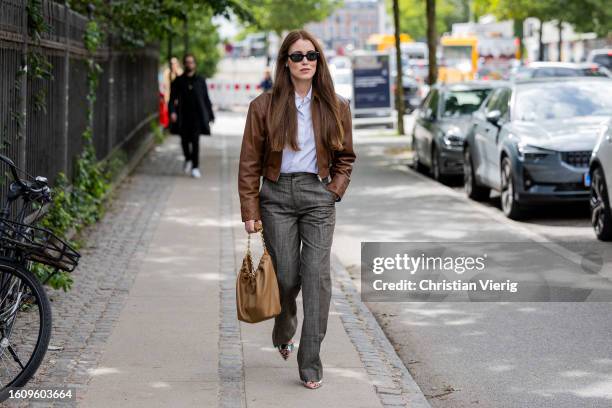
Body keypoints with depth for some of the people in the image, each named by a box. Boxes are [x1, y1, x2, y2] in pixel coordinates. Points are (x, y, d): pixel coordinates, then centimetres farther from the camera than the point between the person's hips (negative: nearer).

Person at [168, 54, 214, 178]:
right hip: (183, 116, 1)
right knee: (184, 140, 7)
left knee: (195, 140, -9)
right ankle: (188, 159, 36)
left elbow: (206, 99, 10)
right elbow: (172, 98, 1)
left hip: (197, 116, -1)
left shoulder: (200, 80, 6)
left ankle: (195, 167, -6)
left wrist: (210, 115, 11)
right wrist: (172, 112, -15)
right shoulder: (178, 81, 5)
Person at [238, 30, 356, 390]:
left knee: (317, 276, -8)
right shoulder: (264, 106, 0)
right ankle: (284, 334, 35)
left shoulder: (336, 107, 5)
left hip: (318, 196, 1)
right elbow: (250, 162, 1)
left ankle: (311, 363, -3)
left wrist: (335, 191, 1)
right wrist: (250, 211, -3)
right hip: (277, 195, -1)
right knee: (286, 276, 1)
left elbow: (345, 157, 15)